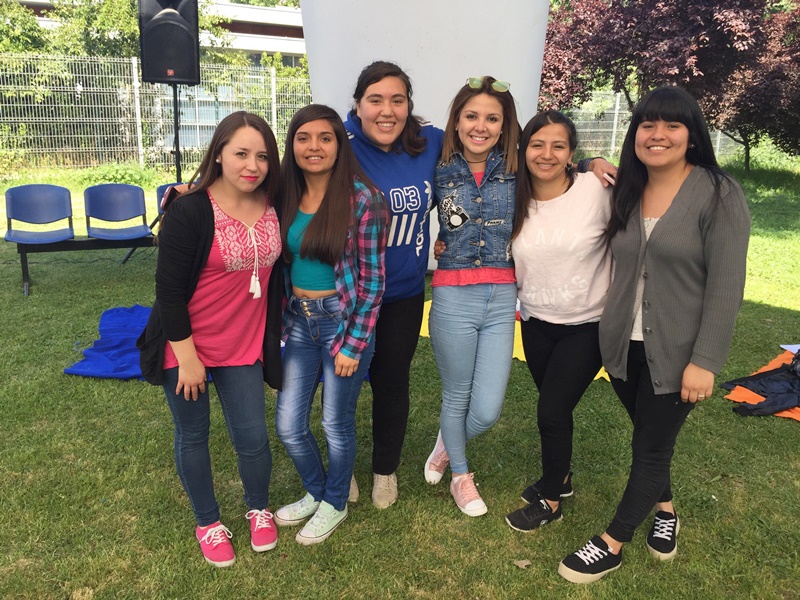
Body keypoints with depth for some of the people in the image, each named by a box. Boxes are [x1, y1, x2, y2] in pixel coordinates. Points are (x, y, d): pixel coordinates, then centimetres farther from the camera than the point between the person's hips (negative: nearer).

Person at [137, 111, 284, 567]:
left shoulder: (273, 206, -4)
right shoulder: (189, 212, -18)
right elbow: (169, 290, -16)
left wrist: (275, 335, 11)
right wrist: (187, 356, -14)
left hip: (245, 346, 3)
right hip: (189, 345, -3)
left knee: (253, 438, 7)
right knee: (193, 436, 14)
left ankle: (259, 509, 37)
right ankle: (208, 523, 37)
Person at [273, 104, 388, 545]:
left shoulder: (361, 199, -13)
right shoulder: (286, 195, 3)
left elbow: (373, 279, -11)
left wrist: (353, 345, -12)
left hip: (344, 322, -5)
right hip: (299, 321, 5)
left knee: (337, 423, 11)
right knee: (288, 426, 11)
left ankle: (334, 504, 37)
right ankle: (314, 492, 40)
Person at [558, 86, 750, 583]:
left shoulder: (719, 194, -12)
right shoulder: (625, 192, 4)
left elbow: (726, 286, -14)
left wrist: (705, 361, -17)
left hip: (676, 352, -5)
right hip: (622, 343, 5)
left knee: (651, 447, 8)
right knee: (650, 437, 20)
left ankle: (612, 545, 24)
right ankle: (665, 512, 45)